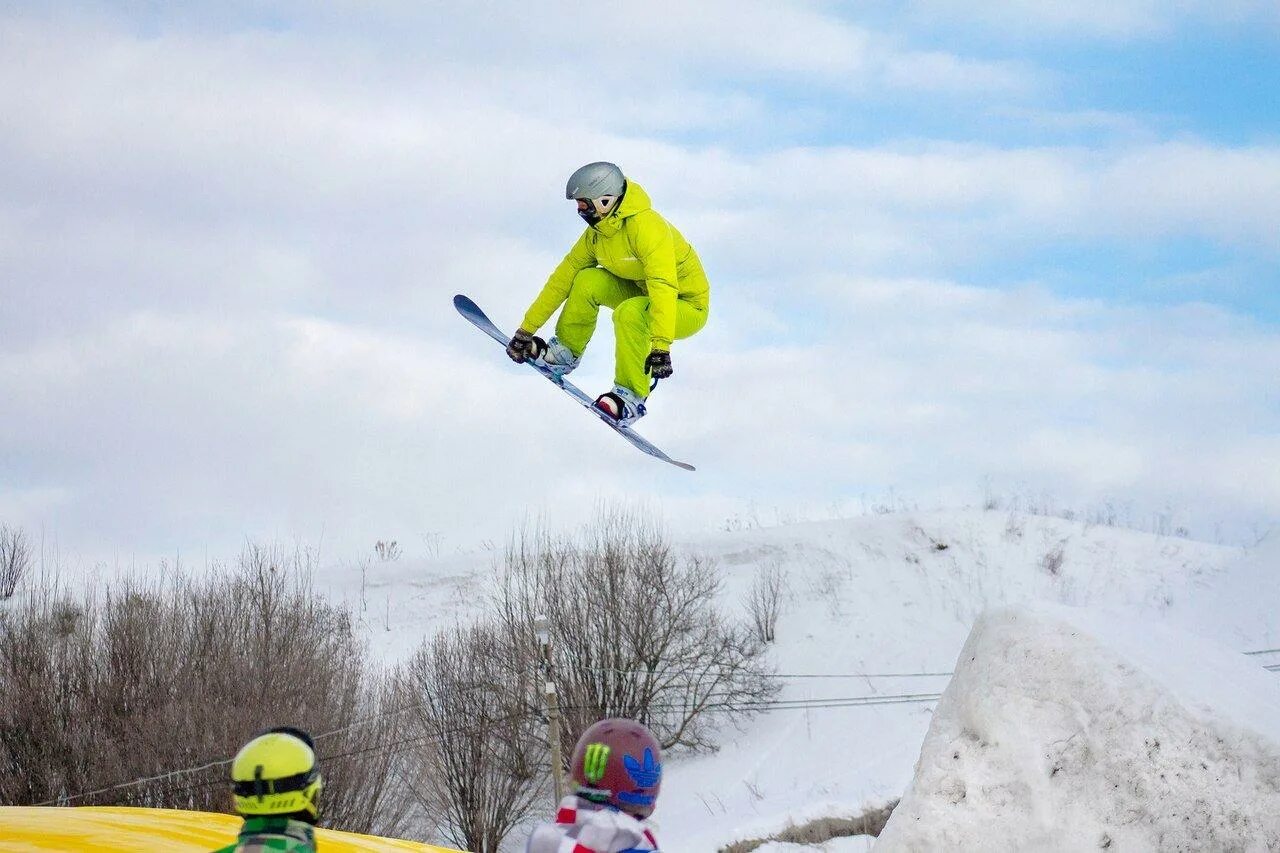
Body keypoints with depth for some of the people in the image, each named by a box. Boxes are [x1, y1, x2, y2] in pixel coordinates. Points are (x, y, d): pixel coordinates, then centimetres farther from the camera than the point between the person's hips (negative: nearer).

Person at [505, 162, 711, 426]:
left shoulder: (646, 226, -29)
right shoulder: (597, 231, -3)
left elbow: (663, 287, -40)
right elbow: (564, 277, 4)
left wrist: (660, 348, -50)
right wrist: (527, 328, 2)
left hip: (687, 308, -7)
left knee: (629, 313, -35)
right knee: (587, 280, -13)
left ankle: (631, 398, -26)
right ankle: (565, 352, 4)